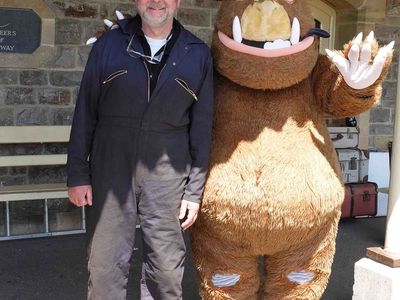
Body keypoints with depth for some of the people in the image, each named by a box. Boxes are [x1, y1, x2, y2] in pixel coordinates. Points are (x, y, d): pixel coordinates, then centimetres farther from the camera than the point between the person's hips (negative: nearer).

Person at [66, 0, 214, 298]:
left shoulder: (198, 54, 5)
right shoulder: (109, 44, 4)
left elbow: (202, 126, 6)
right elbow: (85, 112, 5)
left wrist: (195, 190, 3)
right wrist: (77, 173, 1)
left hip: (167, 177, 1)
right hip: (110, 171, 0)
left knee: (167, 268, 7)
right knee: (106, 263, 3)